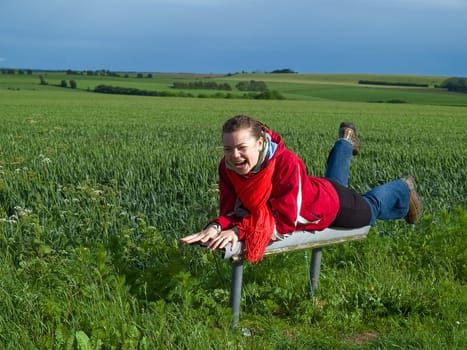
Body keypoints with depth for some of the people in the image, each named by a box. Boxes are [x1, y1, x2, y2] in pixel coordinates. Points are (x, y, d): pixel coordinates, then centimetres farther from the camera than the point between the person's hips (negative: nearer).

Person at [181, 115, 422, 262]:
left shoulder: (286, 163, -47)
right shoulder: (227, 167, -32)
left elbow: (286, 219, -45)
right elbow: (232, 211, -28)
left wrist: (240, 231, -54)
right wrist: (217, 226, -51)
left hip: (329, 205, -5)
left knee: (371, 209, 28)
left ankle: (404, 189, 58)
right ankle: (346, 142, 65)